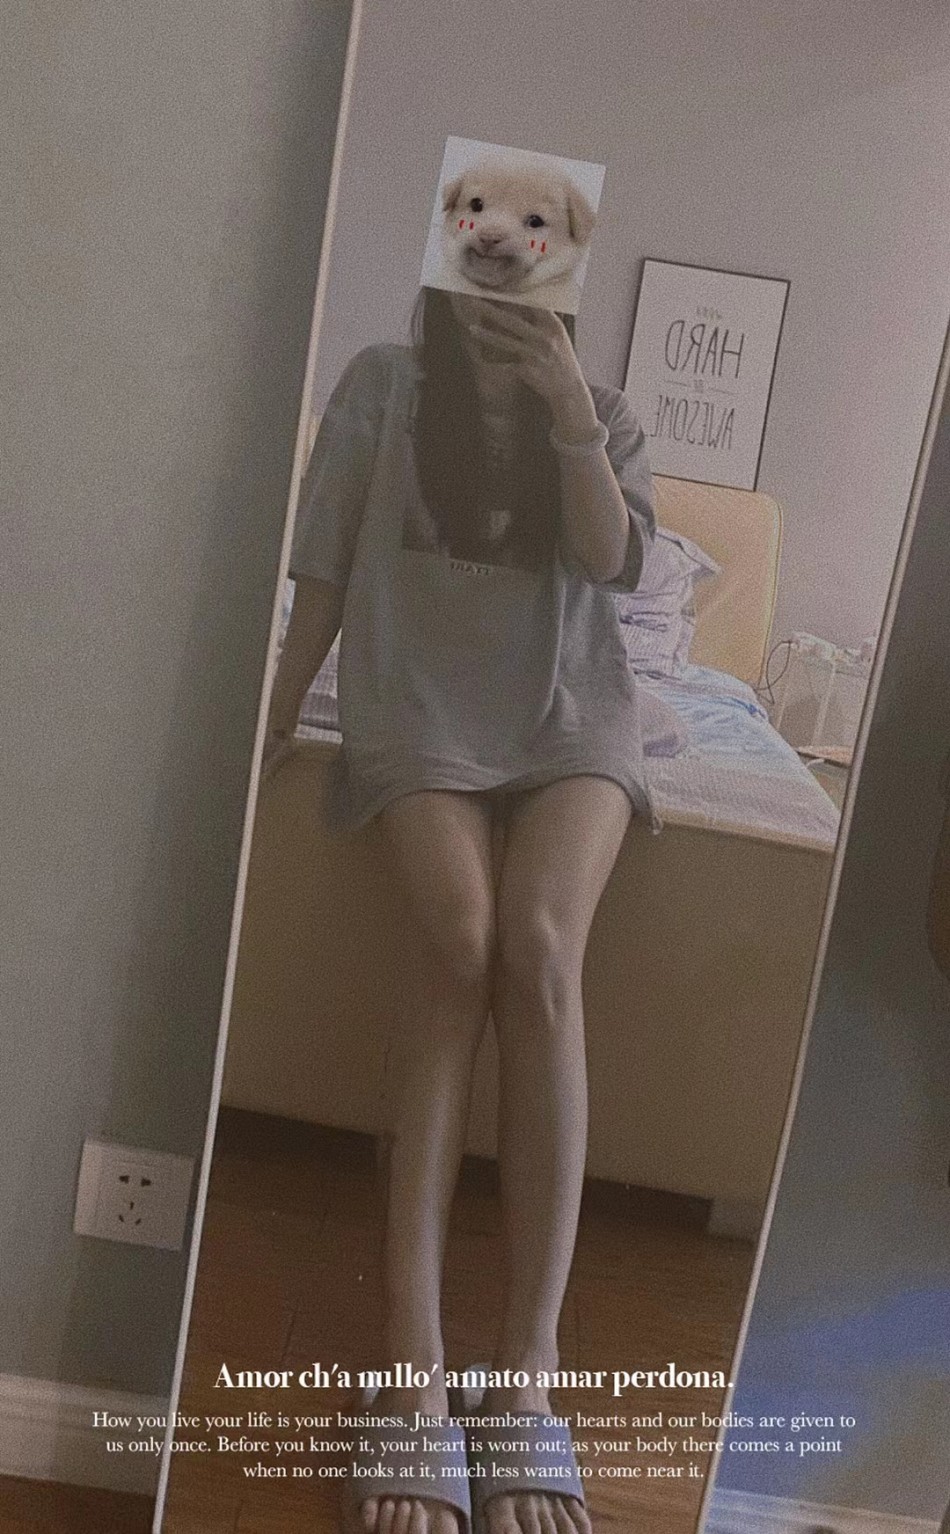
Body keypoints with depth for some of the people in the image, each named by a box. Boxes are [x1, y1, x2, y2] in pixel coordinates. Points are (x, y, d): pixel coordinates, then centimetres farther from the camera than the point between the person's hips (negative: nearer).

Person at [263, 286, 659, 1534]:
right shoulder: (385, 385, 11)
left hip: (571, 719, 1)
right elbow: (325, 563, 6)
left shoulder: (605, 417, 15)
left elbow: (612, 561, -2)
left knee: (539, 949, -29)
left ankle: (529, 1371, -27)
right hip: (423, 716, -1)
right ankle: (414, 1358, -29)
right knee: (461, 941, -30)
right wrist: (279, 713, -1)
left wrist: (571, 411, -9)